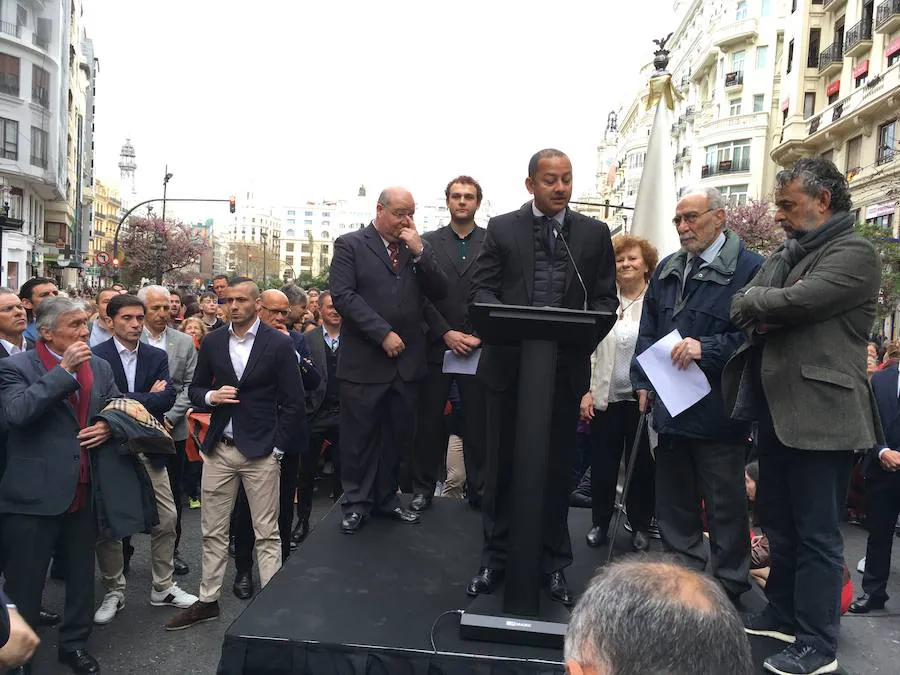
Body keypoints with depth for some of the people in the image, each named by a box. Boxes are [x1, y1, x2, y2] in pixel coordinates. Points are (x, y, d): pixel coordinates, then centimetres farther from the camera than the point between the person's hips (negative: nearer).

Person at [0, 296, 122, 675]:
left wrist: (110, 427, -8)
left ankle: (74, 643, 37)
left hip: (85, 491, 6)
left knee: (81, 575, 19)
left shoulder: (100, 367, 7)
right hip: (34, 495, -5)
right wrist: (64, 369, -25)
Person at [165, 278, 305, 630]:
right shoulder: (212, 342, 6)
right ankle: (207, 600, 27)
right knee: (213, 532, 13)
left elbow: (293, 402, -4)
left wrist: (277, 447, -7)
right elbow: (195, 389, 14)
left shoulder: (279, 344, -6)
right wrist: (211, 396, -9)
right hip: (218, 449, 4)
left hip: (261, 452, -4)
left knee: (267, 534, 3)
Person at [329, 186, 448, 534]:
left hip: (406, 360, 4)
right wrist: (383, 333, -16)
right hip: (364, 359, -4)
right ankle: (357, 502, 20)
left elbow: (439, 293, 3)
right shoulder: (350, 245, -1)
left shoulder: (420, 249, 12)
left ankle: (386, 497, 27)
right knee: (359, 436, 5)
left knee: (397, 434, 12)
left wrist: (420, 251, -9)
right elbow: (343, 295, -11)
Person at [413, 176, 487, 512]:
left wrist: (479, 336, -8)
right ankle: (423, 487, 18)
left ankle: (479, 489, 17)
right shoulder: (428, 242, 7)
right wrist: (446, 333, -8)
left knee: (478, 422, 5)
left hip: (479, 347, 0)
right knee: (430, 421, 6)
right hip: (437, 345, 1)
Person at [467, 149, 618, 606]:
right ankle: (495, 558, 23)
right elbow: (481, 289, 2)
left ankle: (553, 563, 23)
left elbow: (605, 298, 6)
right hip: (509, 362, 0)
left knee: (558, 466, 9)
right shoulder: (501, 229, 5)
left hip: (566, 366, 1)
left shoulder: (594, 233, 8)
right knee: (502, 463, 9)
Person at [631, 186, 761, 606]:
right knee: (674, 501, 16)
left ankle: (727, 586, 23)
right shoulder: (667, 271, 13)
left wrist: (707, 349, -23)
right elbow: (648, 332, 16)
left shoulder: (748, 268, -9)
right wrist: (643, 382, 9)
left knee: (725, 504, 7)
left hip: (717, 410, -6)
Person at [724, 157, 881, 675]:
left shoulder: (855, 254, -10)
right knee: (779, 524, 19)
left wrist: (755, 303, -5)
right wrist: (764, 314, -8)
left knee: (817, 534, 0)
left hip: (820, 415, -9)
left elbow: (796, 302, -23)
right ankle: (784, 614, 35)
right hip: (777, 411, 9)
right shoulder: (788, 253, 16)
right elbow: (746, 306, 13)